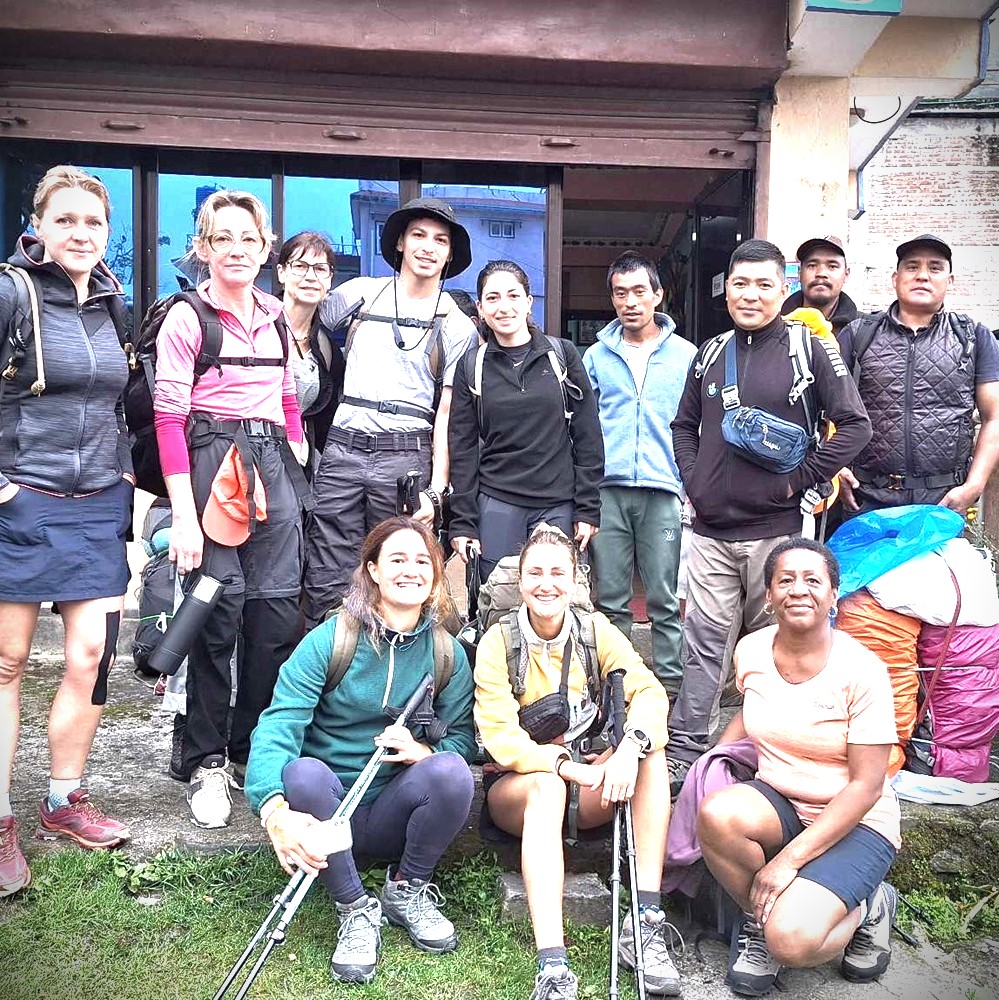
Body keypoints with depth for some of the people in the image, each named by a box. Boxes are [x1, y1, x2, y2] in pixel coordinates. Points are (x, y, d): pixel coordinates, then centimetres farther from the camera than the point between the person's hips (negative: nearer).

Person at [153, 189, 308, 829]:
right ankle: (207, 763, 11)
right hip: (212, 465, -5)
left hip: (274, 465, 5)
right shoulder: (187, 318, -1)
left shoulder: (276, 318, 15)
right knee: (218, 611, -4)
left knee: (278, 609, 2)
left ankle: (257, 747, 20)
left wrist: (297, 474, 11)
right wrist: (183, 514, -13)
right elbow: (169, 416, -7)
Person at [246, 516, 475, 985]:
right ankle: (355, 910, -12)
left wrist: (423, 751, -25)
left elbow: (463, 736, -2)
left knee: (451, 770, -27)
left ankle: (407, 889, 0)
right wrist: (275, 811, -41)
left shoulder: (446, 652, -1)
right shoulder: (328, 641, -13)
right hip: (328, 811, -2)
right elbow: (276, 730, -23)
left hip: (392, 818, 2)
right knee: (303, 773, -33)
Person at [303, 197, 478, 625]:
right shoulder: (361, 293, 13)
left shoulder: (457, 326, 10)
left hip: (406, 455, -1)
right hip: (342, 449, 1)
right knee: (328, 588, -2)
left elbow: (447, 414, 5)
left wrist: (436, 490, -4)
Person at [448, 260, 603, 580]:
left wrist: (588, 509, -1)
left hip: (558, 506, 0)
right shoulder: (472, 366, 5)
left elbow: (587, 437, 4)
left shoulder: (562, 355, 4)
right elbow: (462, 448, 5)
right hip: (496, 506, 0)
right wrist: (463, 522, -1)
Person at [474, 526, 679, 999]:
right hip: (517, 785, -3)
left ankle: (645, 922, -29)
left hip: (588, 779, 3)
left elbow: (650, 692, -15)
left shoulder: (596, 630, -2)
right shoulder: (498, 641, -9)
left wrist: (631, 745, -37)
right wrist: (568, 766, -32)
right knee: (547, 788, -37)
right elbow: (500, 736, -17)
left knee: (650, 749, -25)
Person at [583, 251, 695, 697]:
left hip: (663, 492, -1)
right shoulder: (596, 355, 11)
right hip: (607, 490, 2)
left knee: (664, 601, 1)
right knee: (609, 600, 6)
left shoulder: (685, 355, 7)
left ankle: (670, 685, 11)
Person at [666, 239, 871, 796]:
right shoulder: (711, 354, 11)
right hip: (712, 529, 3)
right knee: (703, 644, 5)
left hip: (775, 529, -3)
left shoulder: (809, 348, -2)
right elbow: (684, 426, 21)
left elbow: (855, 425, -4)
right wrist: (693, 482, 7)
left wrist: (799, 479, -8)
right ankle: (684, 755, 13)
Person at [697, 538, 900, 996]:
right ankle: (760, 918, -2)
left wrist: (791, 857, -21)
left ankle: (865, 909, 7)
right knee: (715, 813, -32)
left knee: (791, 941, -28)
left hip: (855, 822, -4)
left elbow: (866, 786, -17)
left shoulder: (862, 670, -17)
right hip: (778, 803, 4)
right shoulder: (750, 651, -3)